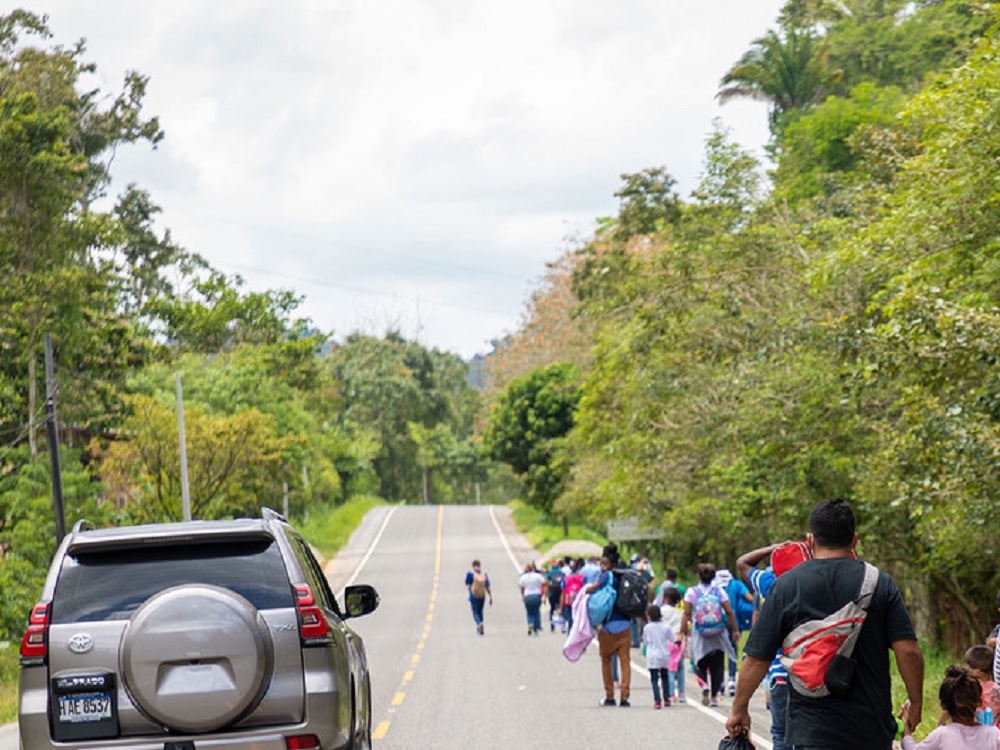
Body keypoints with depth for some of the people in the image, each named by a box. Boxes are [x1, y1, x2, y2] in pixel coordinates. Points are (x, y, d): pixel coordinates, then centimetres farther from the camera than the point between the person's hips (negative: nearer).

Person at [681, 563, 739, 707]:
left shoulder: (691, 592, -4)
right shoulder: (719, 591, -2)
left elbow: (686, 613, -7)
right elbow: (729, 612, -2)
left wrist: (683, 630, -1)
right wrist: (735, 630, 7)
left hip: (699, 635, -1)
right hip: (718, 635, 1)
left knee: (701, 665, 9)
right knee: (717, 666, 10)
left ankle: (704, 686, -19)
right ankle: (715, 696, 9)